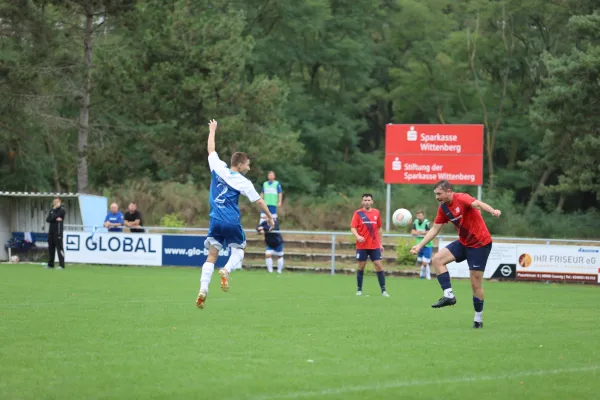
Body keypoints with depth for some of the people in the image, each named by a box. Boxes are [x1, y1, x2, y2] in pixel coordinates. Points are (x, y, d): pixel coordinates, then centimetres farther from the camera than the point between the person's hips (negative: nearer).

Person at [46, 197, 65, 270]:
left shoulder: (61, 209, -1)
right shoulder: (52, 210, 18)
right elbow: (48, 219, 5)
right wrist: (55, 219, -10)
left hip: (58, 231, -7)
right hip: (51, 231, 7)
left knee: (59, 247, -11)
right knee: (51, 247, 10)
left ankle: (61, 265, -14)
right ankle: (50, 264, 18)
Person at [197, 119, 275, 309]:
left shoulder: (218, 168, 1)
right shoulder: (243, 182, -7)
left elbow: (211, 150, 16)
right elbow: (259, 201, -3)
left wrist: (212, 131, 31)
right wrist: (269, 217, 11)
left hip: (216, 221, 3)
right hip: (232, 223, -3)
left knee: (212, 256, 5)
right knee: (238, 251, 17)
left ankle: (203, 289, -13)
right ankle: (226, 270, -15)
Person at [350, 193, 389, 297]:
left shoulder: (376, 213, 7)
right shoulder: (358, 213, -1)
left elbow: (379, 229, 15)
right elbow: (353, 228, -7)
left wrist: (380, 243, 13)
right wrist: (357, 236, -27)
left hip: (375, 246, 2)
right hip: (362, 245, -2)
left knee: (379, 265, -3)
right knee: (361, 266, 3)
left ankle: (383, 290, 1)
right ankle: (359, 290, 12)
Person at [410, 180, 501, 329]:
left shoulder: (461, 199, -20)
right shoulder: (443, 209, 4)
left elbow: (477, 204, -39)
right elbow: (434, 229, 12)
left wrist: (492, 211, -59)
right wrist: (419, 246, 6)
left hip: (480, 243, -7)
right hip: (463, 242, 7)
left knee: (476, 283, -4)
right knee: (437, 259, -9)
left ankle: (478, 319, 9)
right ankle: (448, 295, -9)